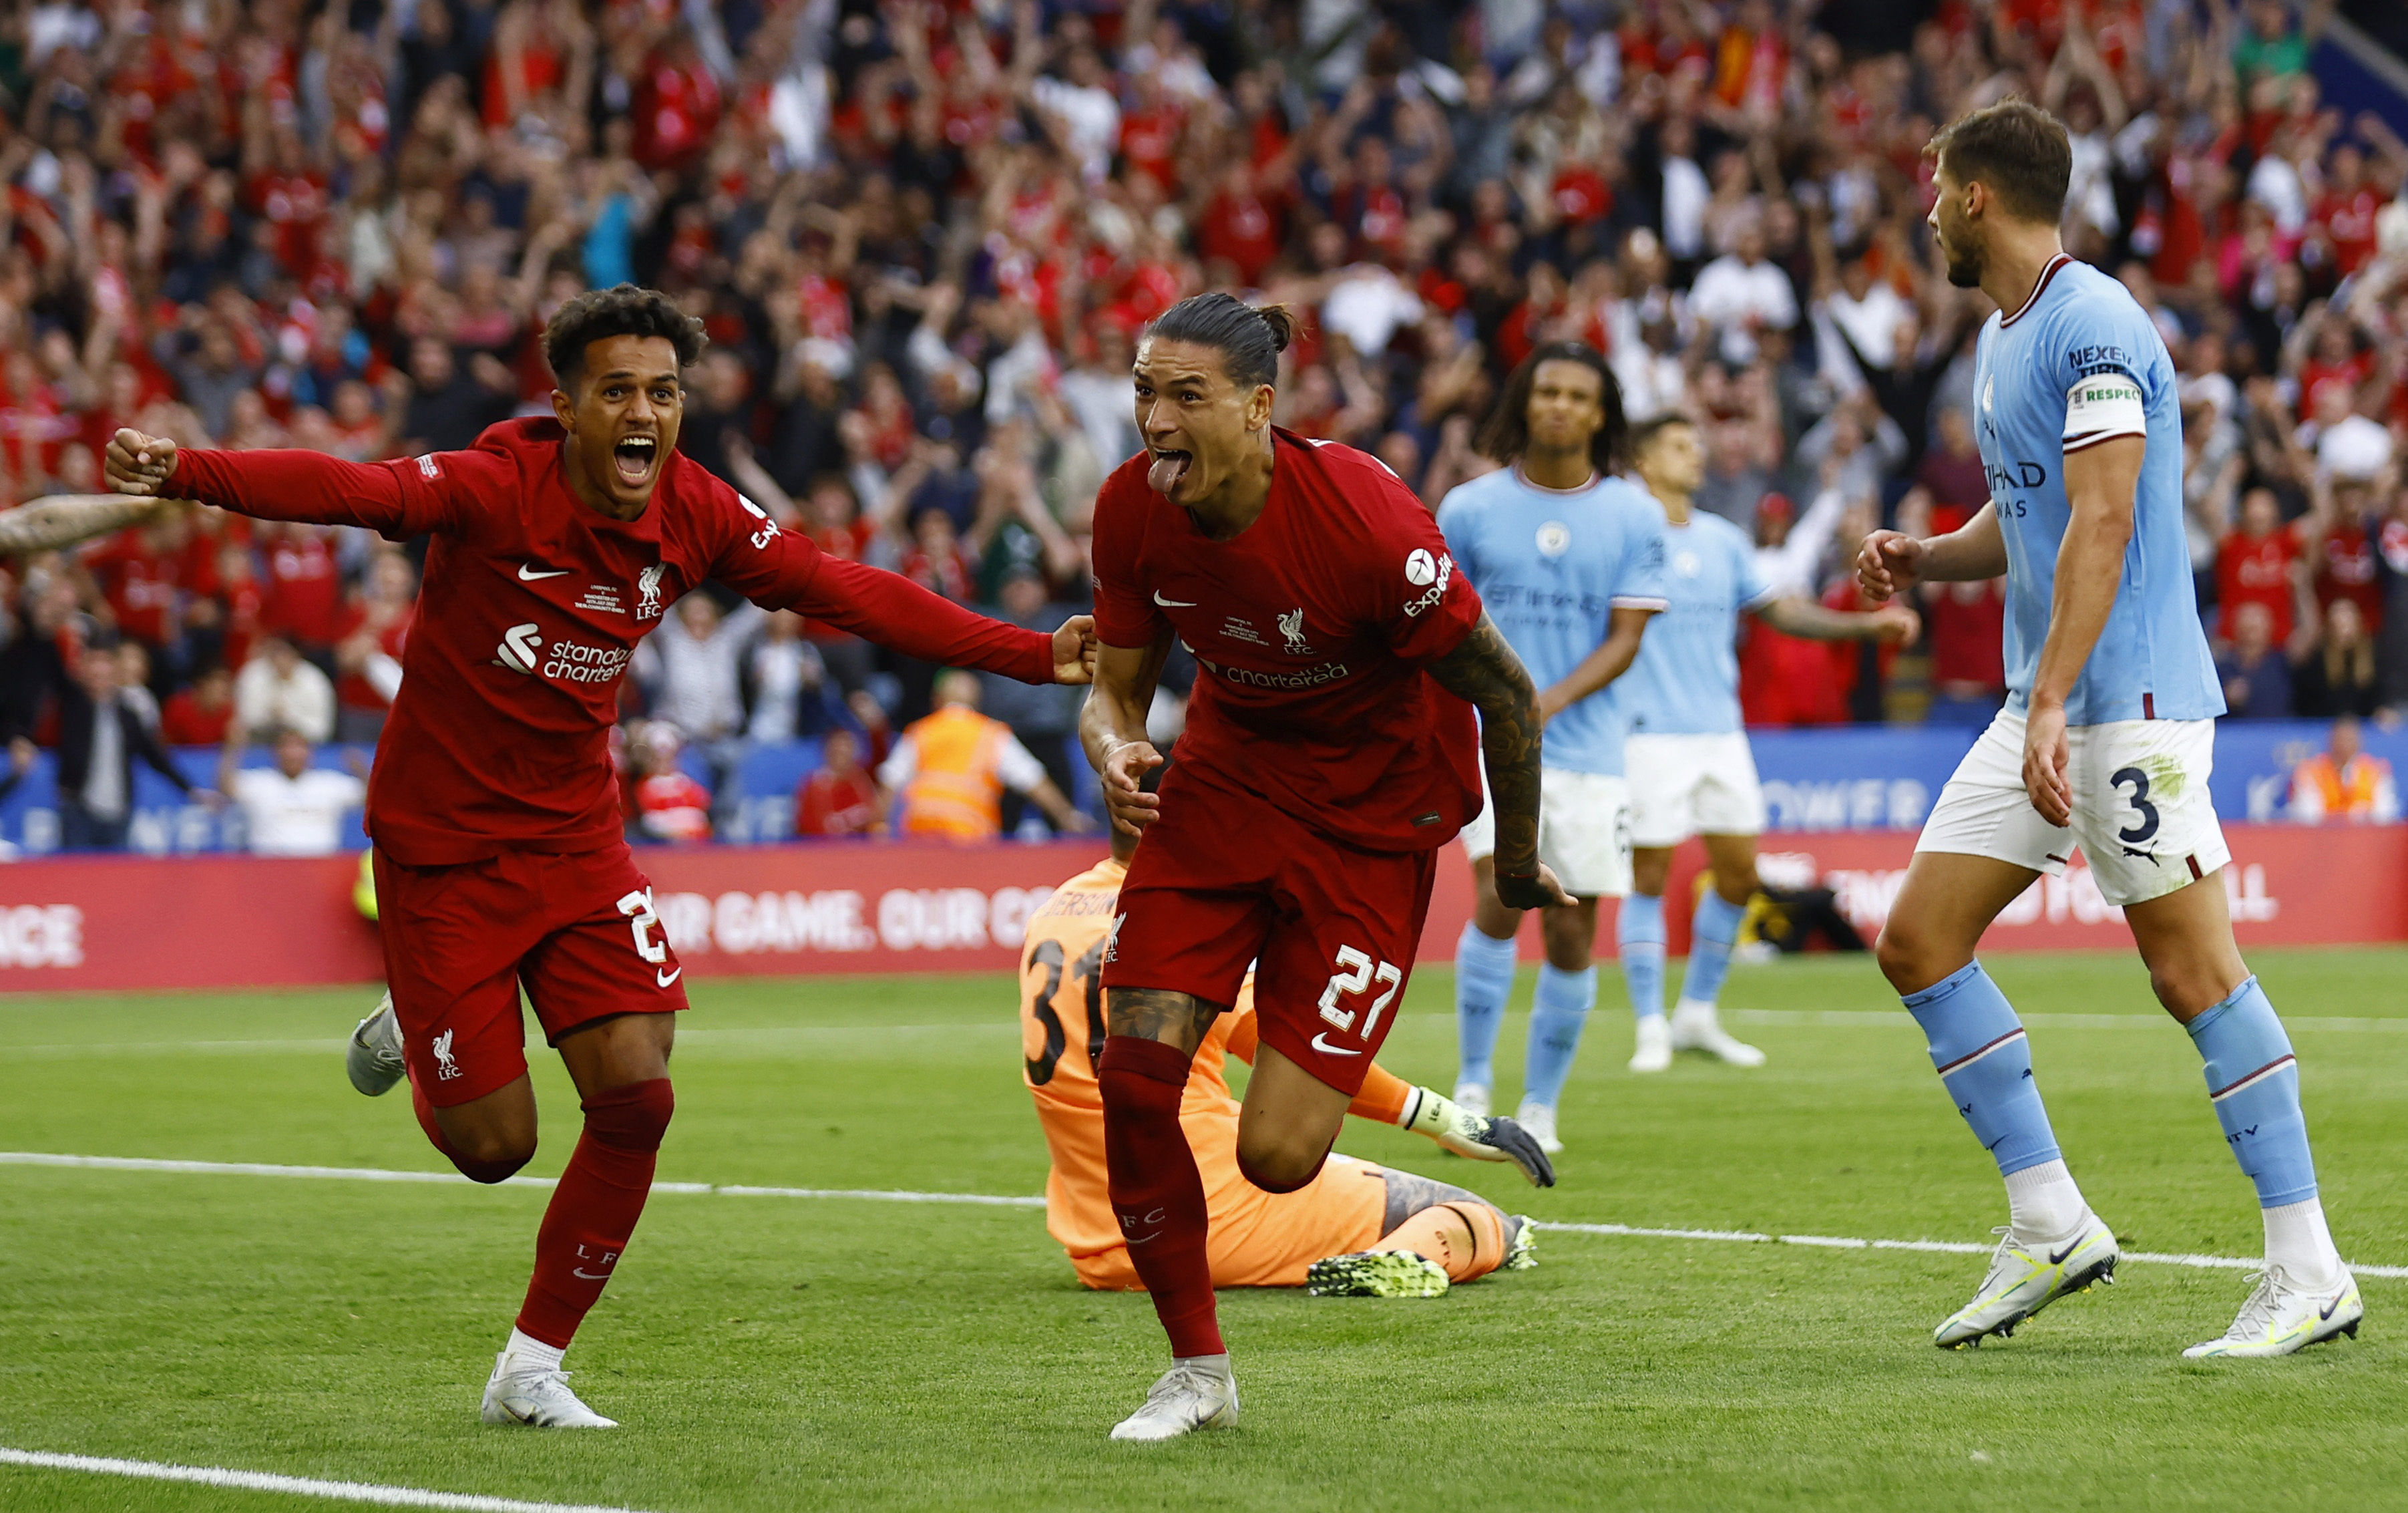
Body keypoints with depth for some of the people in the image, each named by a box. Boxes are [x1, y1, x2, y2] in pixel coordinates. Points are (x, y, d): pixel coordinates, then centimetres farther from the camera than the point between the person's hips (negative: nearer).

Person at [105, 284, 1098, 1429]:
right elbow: (347, 491, -38)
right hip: (443, 847, -4)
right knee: (493, 1145, -2)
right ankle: (412, 1037, 37)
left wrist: (1033, 656, -2)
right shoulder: (492, 489, -22)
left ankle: (531, 1368, 9)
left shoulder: (695, 515, -6)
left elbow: (845, 594, 1)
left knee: (636, 1097, -10)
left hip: (575, 838, 4)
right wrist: (185, 473, -56)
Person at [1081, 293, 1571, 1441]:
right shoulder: (1131, 509, -13)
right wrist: (1115, 752, -22)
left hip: (1372, 817, -5)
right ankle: (1198, 1371, 6)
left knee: (1277, 1155, -12)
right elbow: (1117, 687, 3)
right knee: (1133, 1068, -13)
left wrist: (1517, 867, -3)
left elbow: (1505, 695, -17)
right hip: (1225, 778, 5)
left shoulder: (1362, 519, -29)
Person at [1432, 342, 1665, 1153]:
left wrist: (1549, 701, -17)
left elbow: (1625, 639, -3)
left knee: (1572, 933, 1)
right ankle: (1473, 1083, -9)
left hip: (1588, 749, 1)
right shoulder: (1471, 507, 2)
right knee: (1500, 895, -21)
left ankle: (1540, 1107, 15)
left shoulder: (1633, 517, 2)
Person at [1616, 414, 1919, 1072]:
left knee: (1739, 874, 5)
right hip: (1651, 736, -6)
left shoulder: (1723, 540, 13)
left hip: (1721, 733, 6)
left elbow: (1779, 610, 18)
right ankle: (1651, 1029, 3)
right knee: (1649, 877, -5)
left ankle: (1697, 1014, 18)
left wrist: (1868, 625, 9)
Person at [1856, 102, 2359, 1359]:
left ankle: (2308, 1275, -7)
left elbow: (2101, 523, -22)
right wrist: (1926, 558, 7)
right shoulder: (2001, 340, 17)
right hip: (2043, 709, 10)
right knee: (1917, 941, 5)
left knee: (2194, 972, -10)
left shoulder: (2093, 329, -14)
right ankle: (2050, 1226, 10)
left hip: (2128, 704, -10)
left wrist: (2053, 709, -28)